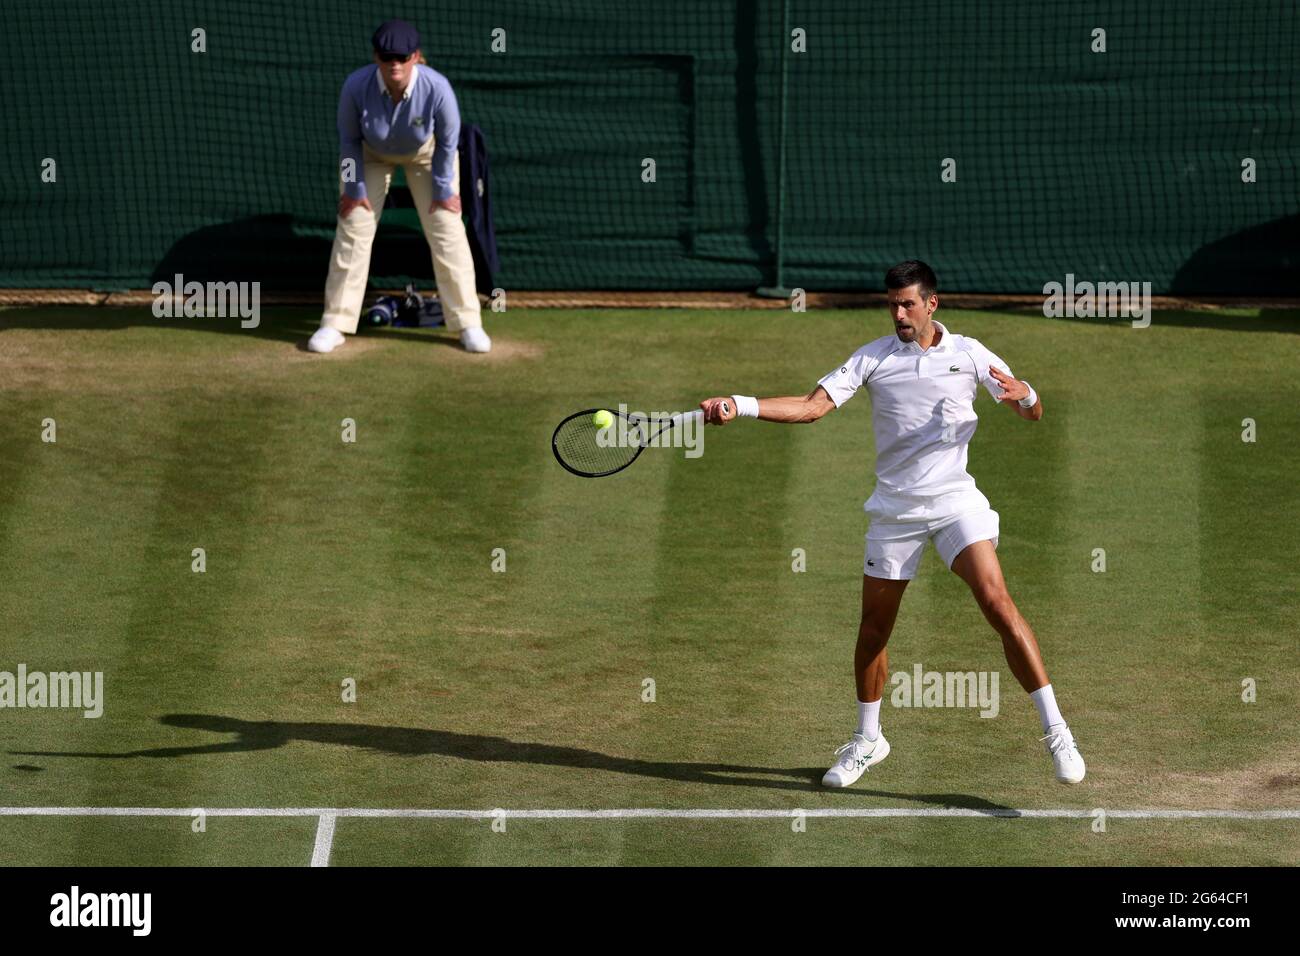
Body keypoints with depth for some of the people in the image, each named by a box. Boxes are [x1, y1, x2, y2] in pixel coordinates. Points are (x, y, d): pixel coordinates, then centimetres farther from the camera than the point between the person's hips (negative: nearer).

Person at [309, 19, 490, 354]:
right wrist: (354, 187, -11)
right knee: (352, 230, -2)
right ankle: (335, 324, 7)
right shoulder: (356, 86, -35)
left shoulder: (436, 88, -37)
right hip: (371, 154, 1)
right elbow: (349, 138, -16)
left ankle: (468, 323, 7)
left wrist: (443, 189, -12)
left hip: (426, 154, -1)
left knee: (447, 231, -4)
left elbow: (447, 141, -19)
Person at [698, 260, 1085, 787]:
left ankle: (1055, 730, -13)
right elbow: (814, 404, -5)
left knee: (998, 605, -17)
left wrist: (1023, 394, -21)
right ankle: (867, 740, 27)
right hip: (894, 510, 2)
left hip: (954, 501, -2)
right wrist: (738, 405, -18)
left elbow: (1032, 412, 4)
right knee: (873, 628, 6)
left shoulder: (968, 354, 2)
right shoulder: (873, 358, 3)